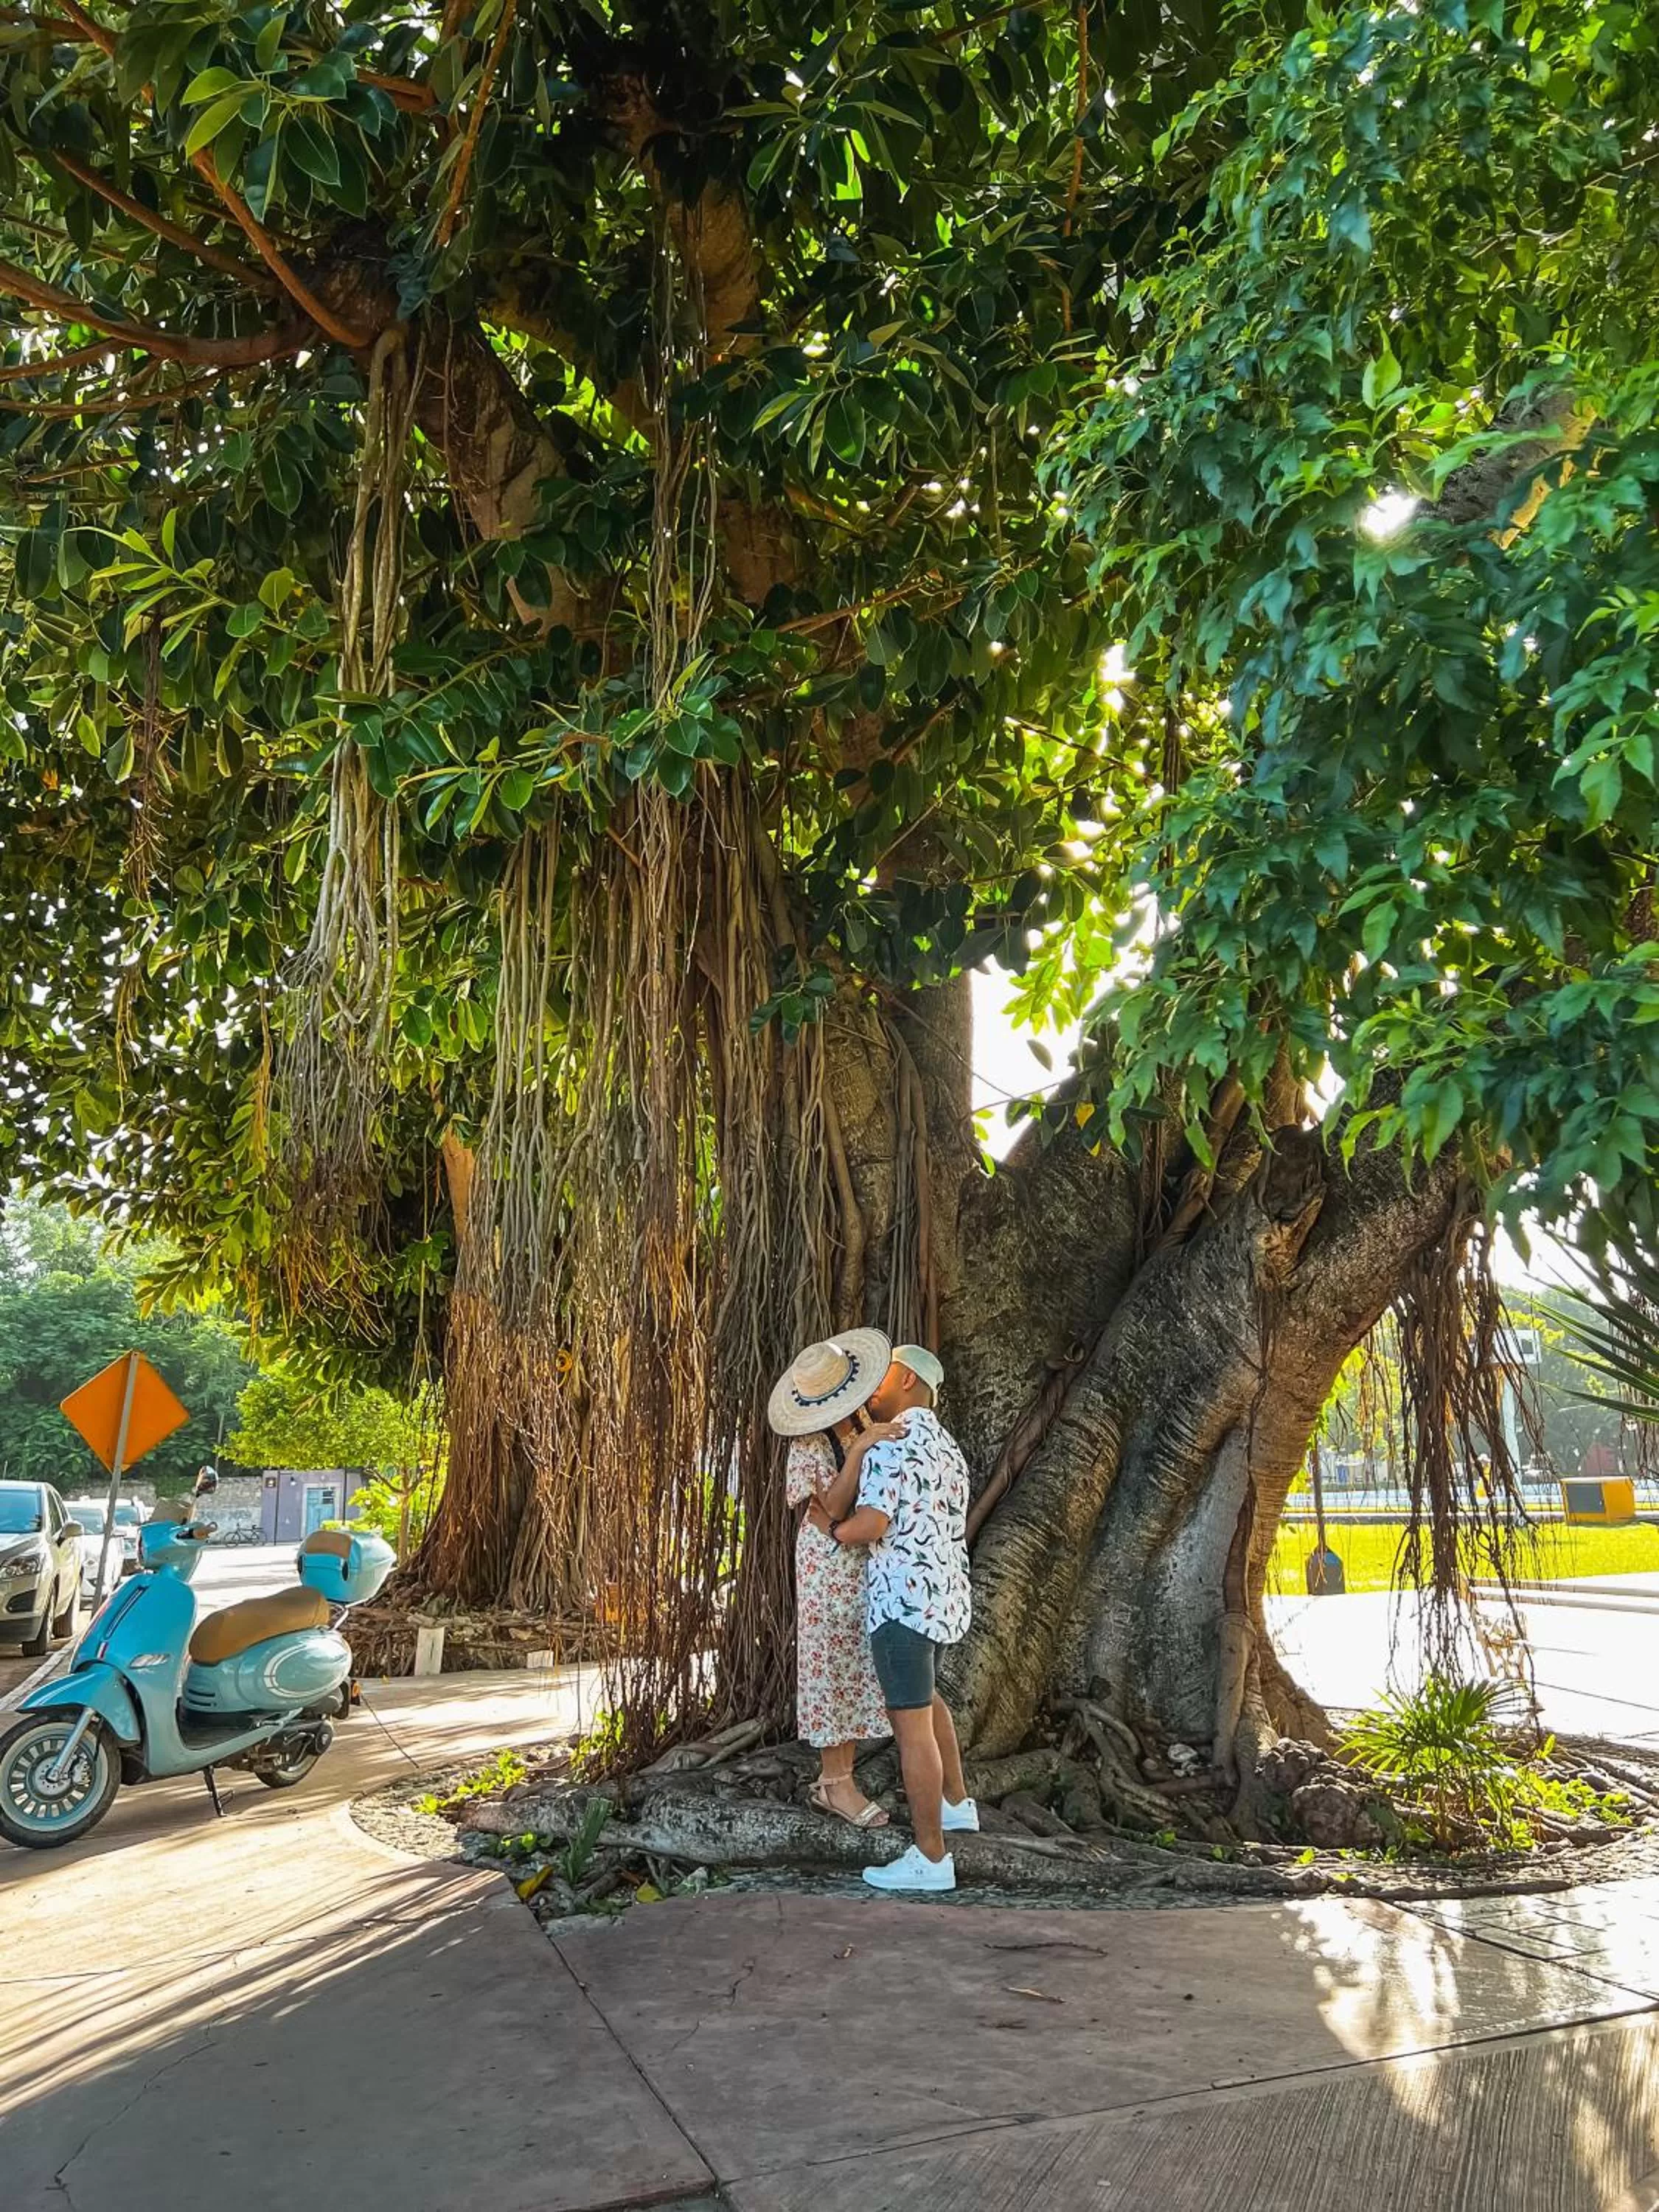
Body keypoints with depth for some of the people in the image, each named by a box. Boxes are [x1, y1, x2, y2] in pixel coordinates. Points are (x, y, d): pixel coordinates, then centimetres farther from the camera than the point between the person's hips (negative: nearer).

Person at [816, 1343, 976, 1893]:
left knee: (912, 1723, -3)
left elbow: (870, 1523, -26)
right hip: (944, 1594, 10)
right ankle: (957, 1803, 42)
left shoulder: (891, 1442, -16)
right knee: (925, 1697, 29)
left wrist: (837, 1529, -3)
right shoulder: (946, 1445, 13)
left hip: (903, 1598, -10)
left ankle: (930, 1858, 2)